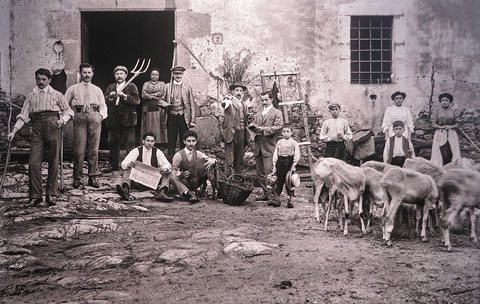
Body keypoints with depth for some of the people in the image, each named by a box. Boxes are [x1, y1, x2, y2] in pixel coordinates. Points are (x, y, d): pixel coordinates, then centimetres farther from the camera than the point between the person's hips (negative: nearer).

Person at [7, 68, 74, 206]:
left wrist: (62, 120, -8)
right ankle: (35, 195, 0)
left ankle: (51, 194, 6)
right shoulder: (30, 96, 18)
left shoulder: (56, 95, 13)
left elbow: (68, 111, 12)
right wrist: (14, 131, 3)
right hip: (37, 128, 2)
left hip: (52, 126, -2)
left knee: (53, 162, -2)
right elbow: (24, 116, 13)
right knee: (33, 162, -6)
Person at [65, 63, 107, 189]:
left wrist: (101, 115, 4)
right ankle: (77, 178, 0)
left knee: (94, 149, 0)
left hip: (95, 118, 2)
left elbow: (103, 106, 20)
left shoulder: (97, 90, 20)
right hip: (79, 118, -2)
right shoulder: (73, 89, 14)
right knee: (79, 150, -7)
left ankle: (92, 177, 6)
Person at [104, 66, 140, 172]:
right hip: (113, 119, 4)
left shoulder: (131, 87, 5)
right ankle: (113, 165, 20)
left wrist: (124, 96, -18)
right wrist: (110, 97, -10)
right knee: (113, 143, 9)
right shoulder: (110, 87, 17)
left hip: (127, 119, -4)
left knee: (130, 143, -5)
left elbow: (137, 101, -9)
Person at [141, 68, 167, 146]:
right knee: (148, 127, -2)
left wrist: (150, 95, -5)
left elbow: (162, 94, -3)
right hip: (148, 109, 1)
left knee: (158, 127, -5)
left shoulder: (162, 84, 12)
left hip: (159, 109, -1)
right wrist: (156, 97, -7)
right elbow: (143, 95, -1)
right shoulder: (146, 84, 14)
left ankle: (159, 142, -4)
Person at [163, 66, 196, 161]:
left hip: (184, 117, -1)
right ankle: (170, 160, 8)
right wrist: (163, 103, -10)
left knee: (184, 142, 3)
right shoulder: (167, 87, 7)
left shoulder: (187, 86, 5)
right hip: (172, 117, 1)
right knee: (171, 141, 1)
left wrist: (192, 120, -1)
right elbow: (163, 101, 16)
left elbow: (192, 104, 5)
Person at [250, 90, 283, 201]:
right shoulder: (258, 114, 21)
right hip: (258, 147, 6)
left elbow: (278, 128, -10)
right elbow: (252, 126, 24)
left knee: (269, 171, -11)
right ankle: (266, 193, 15)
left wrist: (263, 129, -15)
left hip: (269, 147, -6)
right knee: (260, 172, 7)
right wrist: (253, 127, 0)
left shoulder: (277, 113, 3)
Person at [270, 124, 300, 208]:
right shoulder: (279, 142, 9)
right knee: (279, 181, 4)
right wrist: (274, 165, 4)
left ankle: (289, 200, 10)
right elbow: (275, 154, 10)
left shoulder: (294, 143, 0)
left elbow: (297, 155, -4)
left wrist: (294, 165, -12)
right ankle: (277, 199, 11)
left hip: (289, 162, -2)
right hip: (280, 162, 2)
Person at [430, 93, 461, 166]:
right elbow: (433, 124, 3)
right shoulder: (436, 111, 8)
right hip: (440, 135, -1)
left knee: (451, 154, -8)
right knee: (443, 155, -11)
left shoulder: (454, 112, 11)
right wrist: (441, 127, -14)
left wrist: (450, 127, -11)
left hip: (451, 135, 1)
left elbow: (457, 124, 7)